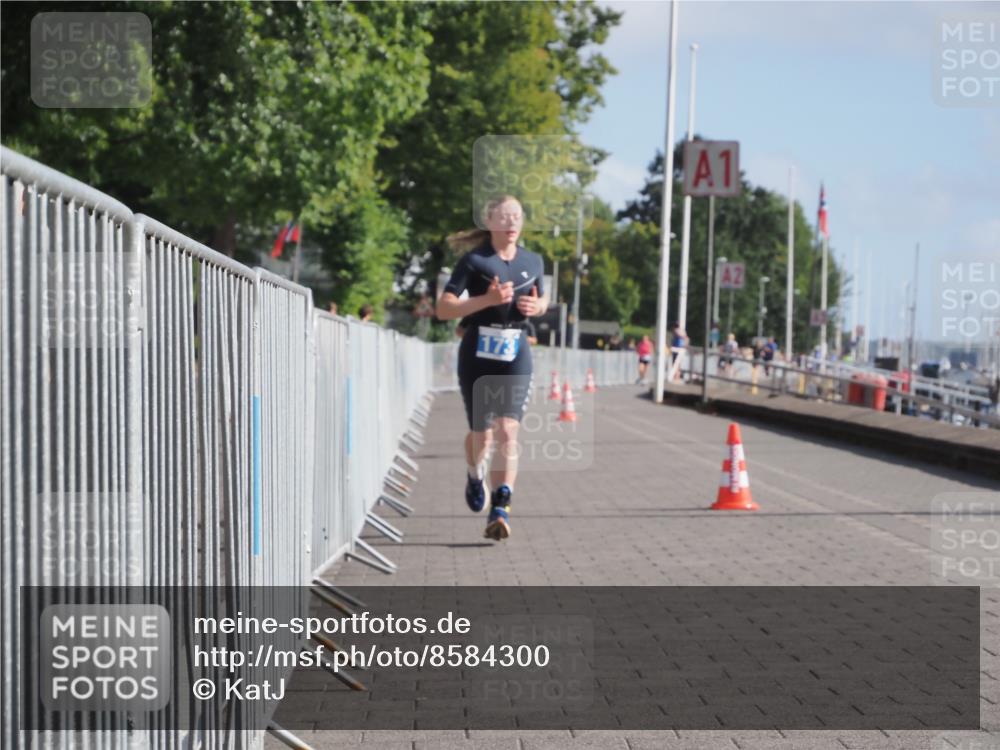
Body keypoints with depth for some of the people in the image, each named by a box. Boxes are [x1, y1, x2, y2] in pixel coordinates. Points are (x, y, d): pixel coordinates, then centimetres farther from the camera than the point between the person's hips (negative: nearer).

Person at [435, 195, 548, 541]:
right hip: (478, 352, -2)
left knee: (508, 431, -13)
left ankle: (500, 510, -16)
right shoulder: (474, 260, -5)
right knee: (481, 432, 7)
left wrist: (537, 306, -1)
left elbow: (542, 299, 24)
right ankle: (475, 476, 41)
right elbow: (444, 308, -10)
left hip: (515, 353, 2)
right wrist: (487, 299, -22)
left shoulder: (533, 261, 8)